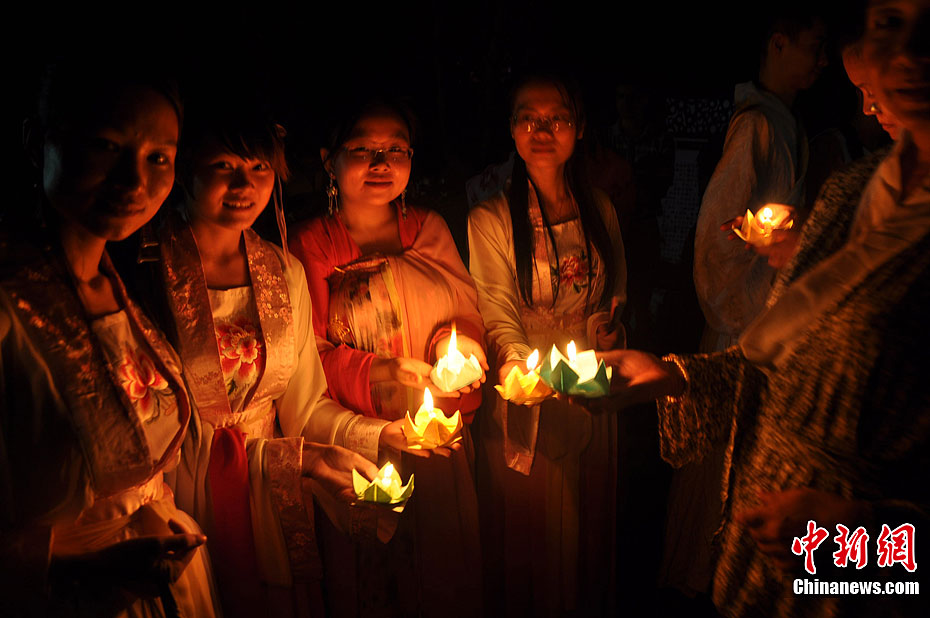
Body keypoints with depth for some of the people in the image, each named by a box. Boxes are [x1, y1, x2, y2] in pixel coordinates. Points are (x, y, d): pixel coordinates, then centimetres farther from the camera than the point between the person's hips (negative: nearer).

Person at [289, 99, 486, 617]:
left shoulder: (430, 230, 6)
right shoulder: (308, 247, -5)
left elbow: (465, 308, 8)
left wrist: (459, 340, -14)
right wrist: (381, 375, -23)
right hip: (358, 447, -3)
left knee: (446, 574, 18)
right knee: (364, 576, 11)